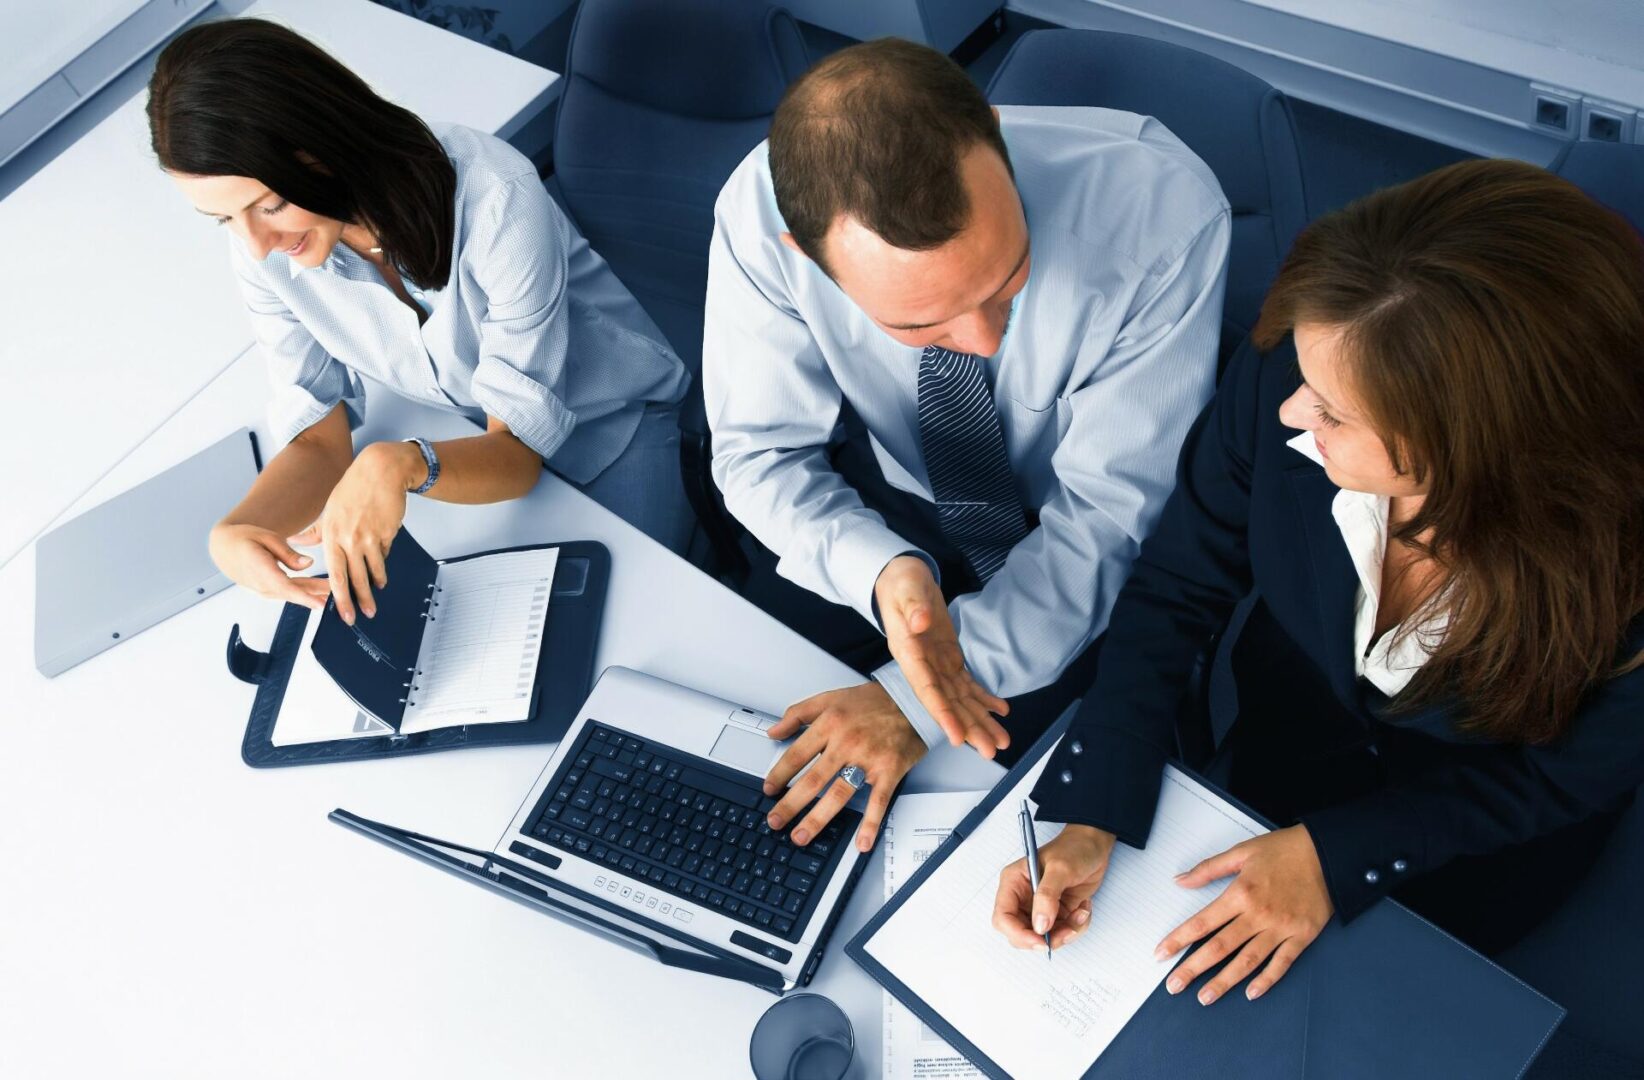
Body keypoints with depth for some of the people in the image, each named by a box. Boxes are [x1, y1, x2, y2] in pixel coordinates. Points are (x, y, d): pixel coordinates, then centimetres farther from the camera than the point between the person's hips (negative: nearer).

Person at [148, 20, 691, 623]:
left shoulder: (496, 200, -34)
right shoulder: (263, 252, -19)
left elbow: (520, 447, -30)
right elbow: (319, 436, -14)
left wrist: (401, 464, -52)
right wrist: (237, 528, -36)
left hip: (605, 419, -3)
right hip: (463, 434, 4)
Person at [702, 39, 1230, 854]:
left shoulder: (1162, 209, -33)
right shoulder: (762, 213, -28)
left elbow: (1110, 513, -25)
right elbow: (764, 453, -15)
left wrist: (910, 701, -32)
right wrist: (881, 571, -36)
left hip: (1082, 574, -1)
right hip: (879, 545, 2)